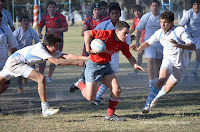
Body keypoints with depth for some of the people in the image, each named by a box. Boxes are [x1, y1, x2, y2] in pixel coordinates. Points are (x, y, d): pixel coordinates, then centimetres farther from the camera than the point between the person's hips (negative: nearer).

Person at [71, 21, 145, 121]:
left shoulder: (123, 44, -4)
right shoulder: (106, 34, -24)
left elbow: (129, 56, 4)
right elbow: (87, 33, -20)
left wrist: (135, 64, -16)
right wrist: (88, 49, -22)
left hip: (106, 66, 6)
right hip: (93, 65, -6)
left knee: (117, 90, -9)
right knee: (90, 97, -6)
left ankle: (110, 115, 7)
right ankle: (80, 84, 27)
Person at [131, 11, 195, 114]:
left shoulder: (180, 31, -17)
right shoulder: (159, 33, -2)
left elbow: (193, 46, -22)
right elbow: (148, 42, 13)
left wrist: (178, 45, -38)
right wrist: (139, 48, -8)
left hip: (181, 64, -1)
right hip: (168, 60, 1)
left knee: (168, 88, 1)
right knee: (162, 79, -28)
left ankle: (155, 98, 34)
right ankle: (147, 105, -30)